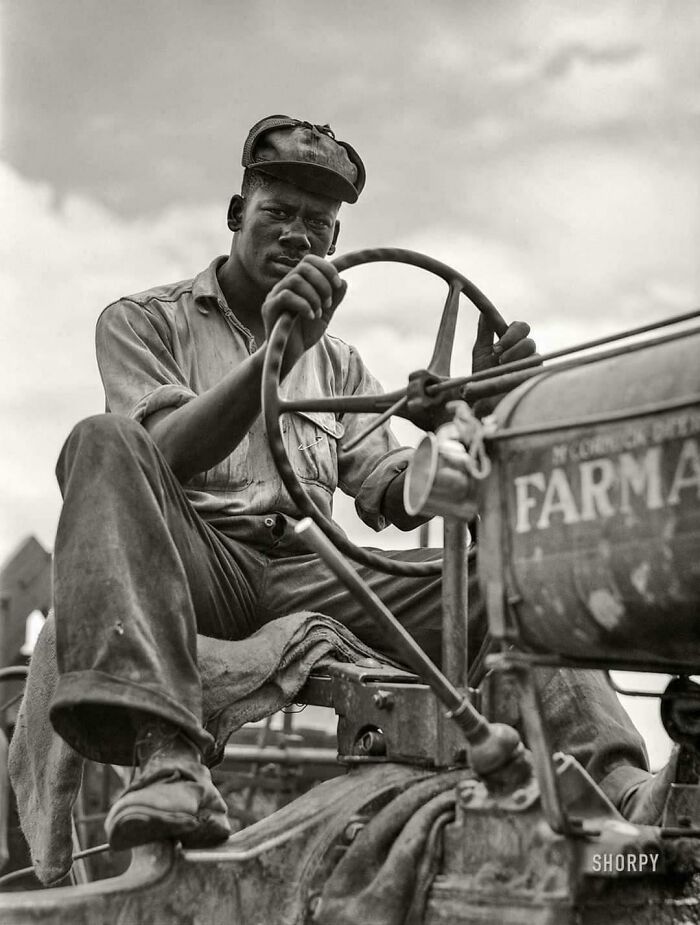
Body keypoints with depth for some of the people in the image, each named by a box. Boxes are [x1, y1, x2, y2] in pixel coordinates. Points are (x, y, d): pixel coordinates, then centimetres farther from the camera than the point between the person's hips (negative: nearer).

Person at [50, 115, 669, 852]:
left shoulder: (337, 363, 25)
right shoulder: (143, 321, 12)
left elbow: (399, 496, 13)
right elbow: (164, 457, -7)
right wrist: (273, 356, -20)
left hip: (305, 576, 4)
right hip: (199, 562, -4)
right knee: (105, 443, -34)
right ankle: (164, 755, -50)